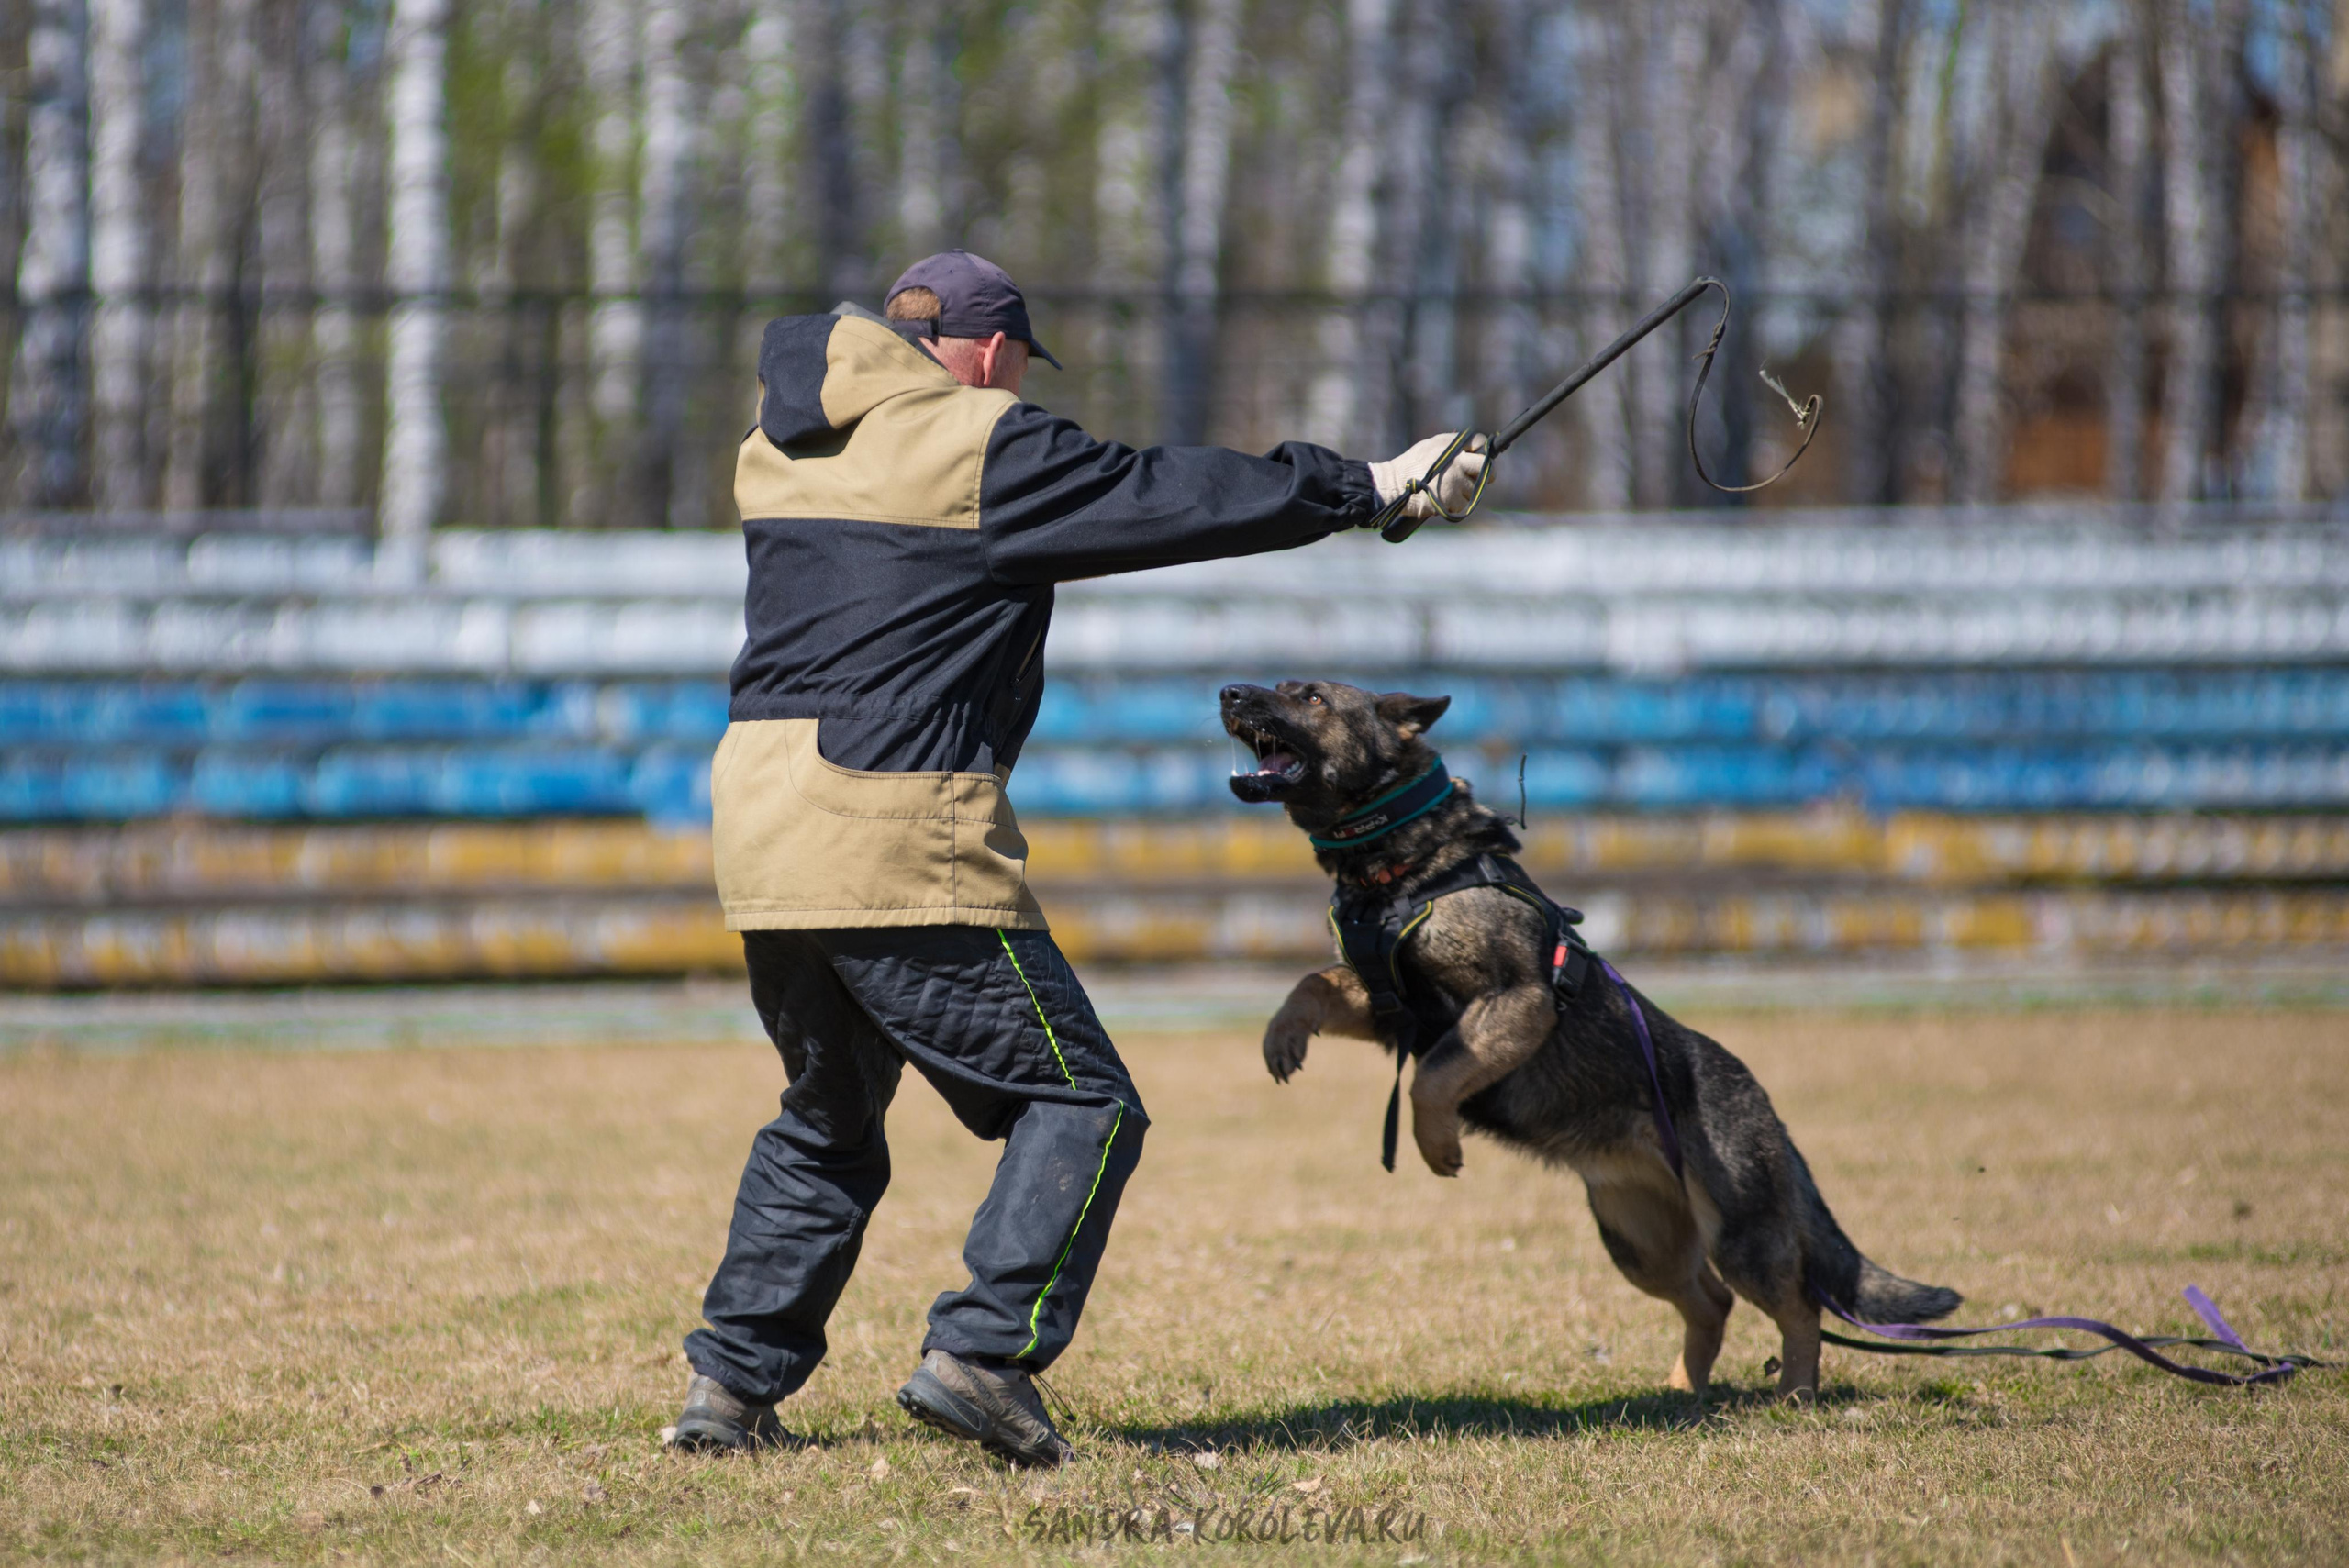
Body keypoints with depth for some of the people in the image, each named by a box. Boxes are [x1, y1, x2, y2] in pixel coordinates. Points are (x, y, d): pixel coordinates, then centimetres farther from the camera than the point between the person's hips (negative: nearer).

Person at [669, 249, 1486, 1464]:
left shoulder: (777, 454, 16)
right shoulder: (981, 448, -5)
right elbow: (1176, 497, -2)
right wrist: (1370, 489, 7)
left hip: (757, 817, 8)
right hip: (898, 833, -8)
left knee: (827, 1122, 25)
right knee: (1080, 1102, 2)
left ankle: (732, 1384, 21)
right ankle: (980, 1354, -12)